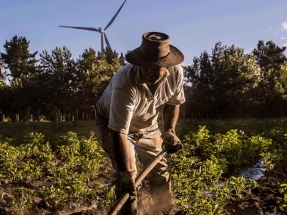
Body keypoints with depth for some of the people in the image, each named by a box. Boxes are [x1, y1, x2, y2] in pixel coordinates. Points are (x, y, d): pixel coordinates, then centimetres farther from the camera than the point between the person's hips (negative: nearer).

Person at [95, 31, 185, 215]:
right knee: (128, 177, -14)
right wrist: (126, 173, -42)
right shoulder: (125, 85, -42)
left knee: (160, 171, 11)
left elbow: (173, 102, -1)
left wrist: (169, 130, -12)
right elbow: (119, 133, -41)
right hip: (114, 124, -5)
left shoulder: (176, 72, -24)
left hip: (148, 124, 5)